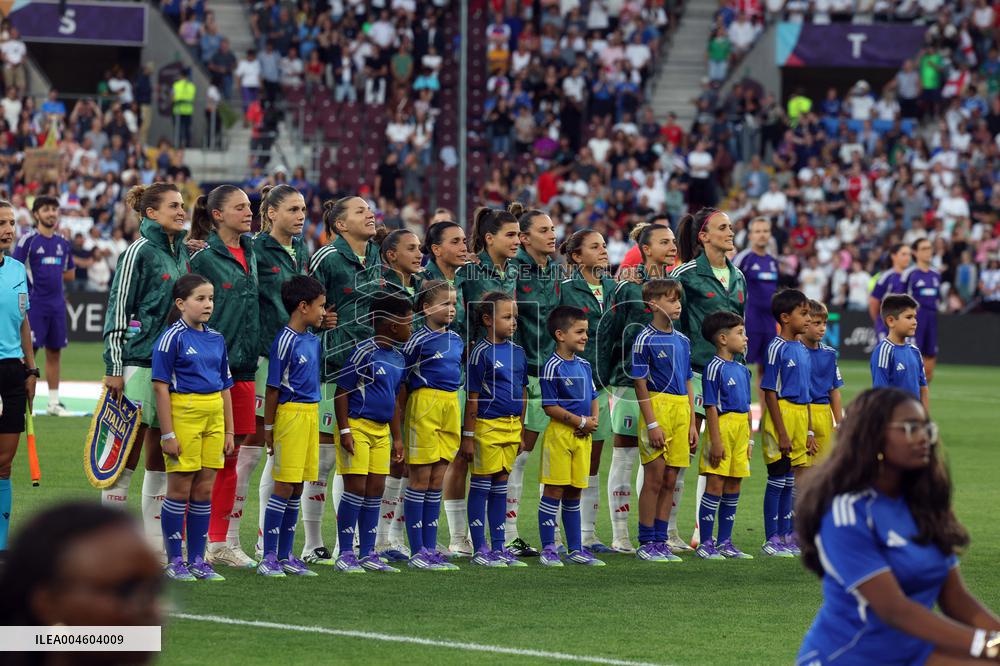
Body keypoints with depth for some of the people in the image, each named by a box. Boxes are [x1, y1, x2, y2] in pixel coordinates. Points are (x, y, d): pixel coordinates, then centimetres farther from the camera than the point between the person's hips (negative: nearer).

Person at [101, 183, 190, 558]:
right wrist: (114, 368, -13)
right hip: (140, 363, -7)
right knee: (127, 453, -5)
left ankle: (156, 543, 12)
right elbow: (117, 309, -9)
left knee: (161, 457, 9)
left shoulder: (181, 253, 15)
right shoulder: (139, 252, -7)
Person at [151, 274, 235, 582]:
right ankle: (174, 561, 5)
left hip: (213, 417, 6)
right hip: (183, 414, -6)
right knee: (180, 489, -1)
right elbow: (161, 387, -10)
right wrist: (168, 433, -14)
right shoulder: (172, 338, -7)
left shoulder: (216, 339, 12)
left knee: (204, 490, 8)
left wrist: (228, 431, 14)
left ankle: (197, 559, 15)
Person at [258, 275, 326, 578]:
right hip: (291, 414, -8)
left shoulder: (313, 340, 12)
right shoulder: (285, 341, -12)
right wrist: (269, 428, -8)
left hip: (311, 414, 8)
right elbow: (273, 389, -10)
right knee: (284, 486, -7)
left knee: (297, 488, 10)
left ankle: (285, 556, 15)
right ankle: (269, 557, -3)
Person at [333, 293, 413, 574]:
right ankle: (345, 555, 0)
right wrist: (344, 430, -16)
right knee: (356, 489, -7)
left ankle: (368, 554, 14)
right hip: (357, 425, -8)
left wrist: (397, 437, 21)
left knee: (375, 491, 8)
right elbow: (342, 391, -12)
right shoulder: (364, 352, -13)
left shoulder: (398, 359, 12)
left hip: (381, 430, 8)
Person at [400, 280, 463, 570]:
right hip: (424, 404, -7)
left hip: (451, 406, 7)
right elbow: (402, 381, -6)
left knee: (437, 481, 9)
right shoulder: (419, 340, -9)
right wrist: (401, 418, -6)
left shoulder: (456, 339, 12)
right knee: (420, 479, -2)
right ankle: (417, 551, 1)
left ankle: (430, 548, 13)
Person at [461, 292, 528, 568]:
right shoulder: (482, 353, -9)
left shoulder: (517, 352, 11)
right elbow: (472, 398, -10)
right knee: (481, 487, 0)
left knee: (501, 486, 12)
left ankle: (498, 547, 17)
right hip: (487, 425, -7)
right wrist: (468, 436, -11)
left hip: (511, 427, 7)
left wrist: (521, 431, 17)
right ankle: (480, 550, 3)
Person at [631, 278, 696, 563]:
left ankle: (660, 541, 13)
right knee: (654, 478, -4)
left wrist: (692, 424, 12)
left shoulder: (682, 341, 13)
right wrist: (652, 424, -15)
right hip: (657, 408, -6)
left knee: (670, 481, 7)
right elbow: (640, 384, -10)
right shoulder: (646, 339, -7)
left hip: (681, 411, 6)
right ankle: (646, 543, 2)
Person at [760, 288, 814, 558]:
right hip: (781, 415, -8)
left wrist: (809, 431, 16)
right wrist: (781, 433, -17)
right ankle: (771, 540, 2)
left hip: (800, 415, 8)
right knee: (778, 479, -3)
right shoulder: (777, 348, -12)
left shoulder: (802, 350, 13)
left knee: (791, 480, 11)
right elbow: (770, 393, -14)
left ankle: (786, 535, 17)